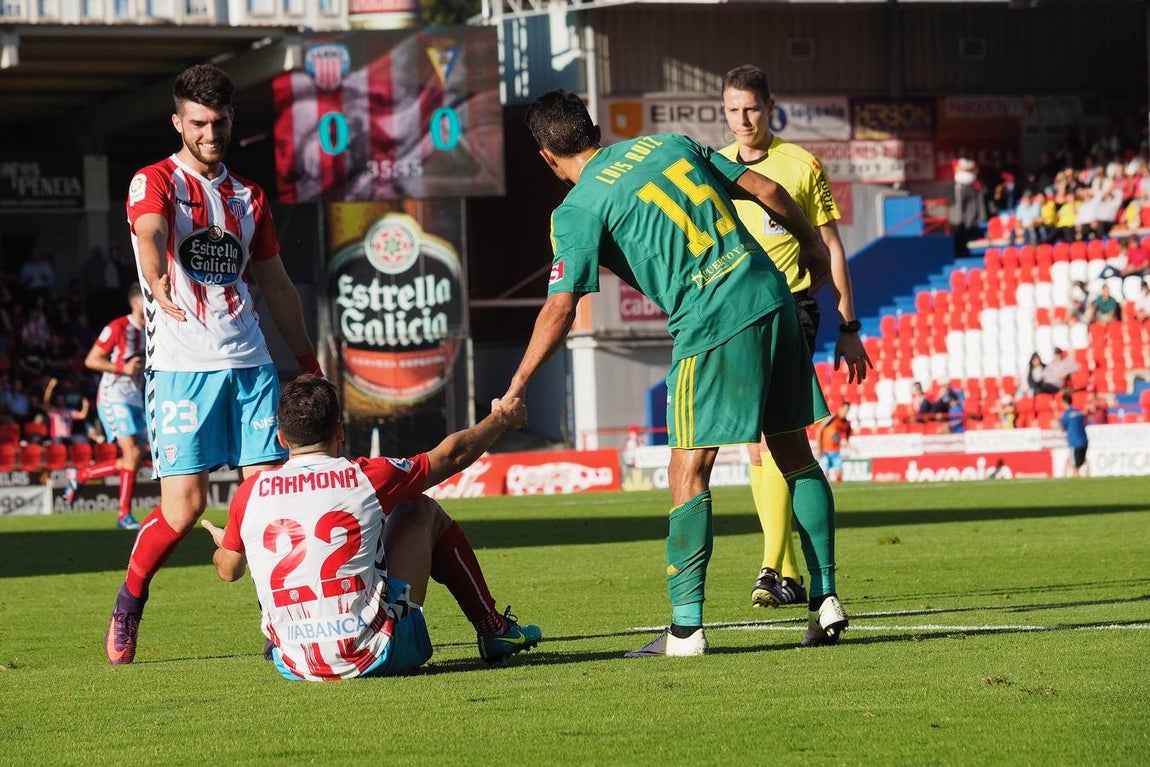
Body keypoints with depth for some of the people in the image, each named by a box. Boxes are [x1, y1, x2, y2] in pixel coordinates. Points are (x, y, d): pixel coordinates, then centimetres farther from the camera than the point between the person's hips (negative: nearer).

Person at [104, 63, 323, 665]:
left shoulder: (248, 196, 17)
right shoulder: (154, 182, 0)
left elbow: (275, 284, 23)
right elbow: (149, 235, -22)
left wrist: (308, 365, 19)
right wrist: (158, 283, -42)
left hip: (249, 362, 5)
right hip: (181, 365, -5)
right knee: (184, 504, -9)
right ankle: (130, 601, 15)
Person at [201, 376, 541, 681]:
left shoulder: (249, 493, -1)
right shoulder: (365, 477, -6)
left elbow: (228, 570, 18)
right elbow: (452, 454, 11)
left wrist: (223, 543, 43)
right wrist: (503, 419, 31)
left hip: (292, 665, 3)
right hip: (375, 655, -3)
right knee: (423, 511, 19)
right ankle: (495, 631, 28)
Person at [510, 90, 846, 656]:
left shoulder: (578, 210, -2)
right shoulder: (669, 143, 15)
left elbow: (560, 309, -9)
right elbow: (765, 189, 15)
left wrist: (515, 390, -1)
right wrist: (811, 244, 30)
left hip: (711, 327, -6)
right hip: (770, 296, 6)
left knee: (689, 472, -2)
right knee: (795, 455, 12)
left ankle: (686, 627, -7)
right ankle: (825, 599, 12)